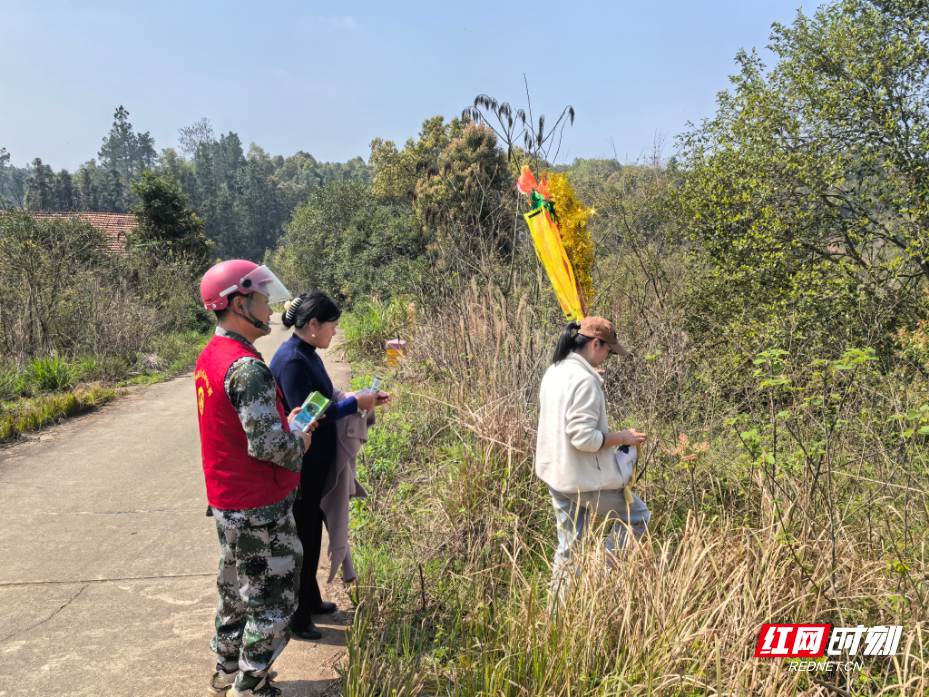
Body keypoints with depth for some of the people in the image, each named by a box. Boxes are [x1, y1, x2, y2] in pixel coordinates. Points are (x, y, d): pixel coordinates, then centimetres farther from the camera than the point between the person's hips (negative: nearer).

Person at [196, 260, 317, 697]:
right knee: (272, 602, 6)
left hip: (225, 501, 10)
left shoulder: (209, 357, 6)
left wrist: (283, 420, 9)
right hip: (259, 509, -10)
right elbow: (267, 446, -28)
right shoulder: (247, 368, -25)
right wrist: (300, 443, -9)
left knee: (236, 591, 24)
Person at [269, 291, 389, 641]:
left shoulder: (307, 356, 8)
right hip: (298, 468, -10)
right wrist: (354, 403, -19)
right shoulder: (291, 360, -23)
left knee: (311, 533, 21)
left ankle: (309, 600, 38)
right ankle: (294, 619, 18)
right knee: (297, 538, 3)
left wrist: (363, 399, 6)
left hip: (315, 464, 10)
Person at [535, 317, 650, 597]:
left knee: (569, 546, 18)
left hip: (556, 476, 9)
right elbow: (584, 438, -25)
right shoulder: (584, 380, -23)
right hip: (585, 479, -9)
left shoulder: (554, 372, 7)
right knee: (637, 515, 13)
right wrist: (623, 437, -12)